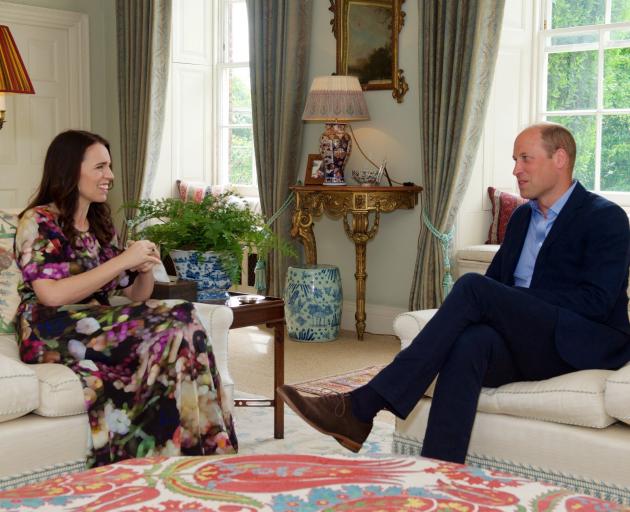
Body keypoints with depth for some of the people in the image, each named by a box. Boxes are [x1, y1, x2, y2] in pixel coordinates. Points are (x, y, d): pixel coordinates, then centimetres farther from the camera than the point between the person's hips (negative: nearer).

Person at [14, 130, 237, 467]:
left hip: (99, 328, 7)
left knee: (176, 329, -25)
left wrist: (146, 268, -3)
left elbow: (136, 296, 20)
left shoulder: (101, 224, 19)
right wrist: (122, 261, -15)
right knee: (176, 326, -27)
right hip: (54, 336, -6)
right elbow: (52, 295, -17)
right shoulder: (39, 221, -3)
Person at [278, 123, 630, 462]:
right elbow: (497, 279, 20)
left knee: (473, 287, -28)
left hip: (580, 343, -5)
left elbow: (596, 301, -12)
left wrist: (519, 303, -16)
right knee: (470, 341, -33)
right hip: (523, 340, 5)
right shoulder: (522, 216, 22)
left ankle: (363, 406, -31)